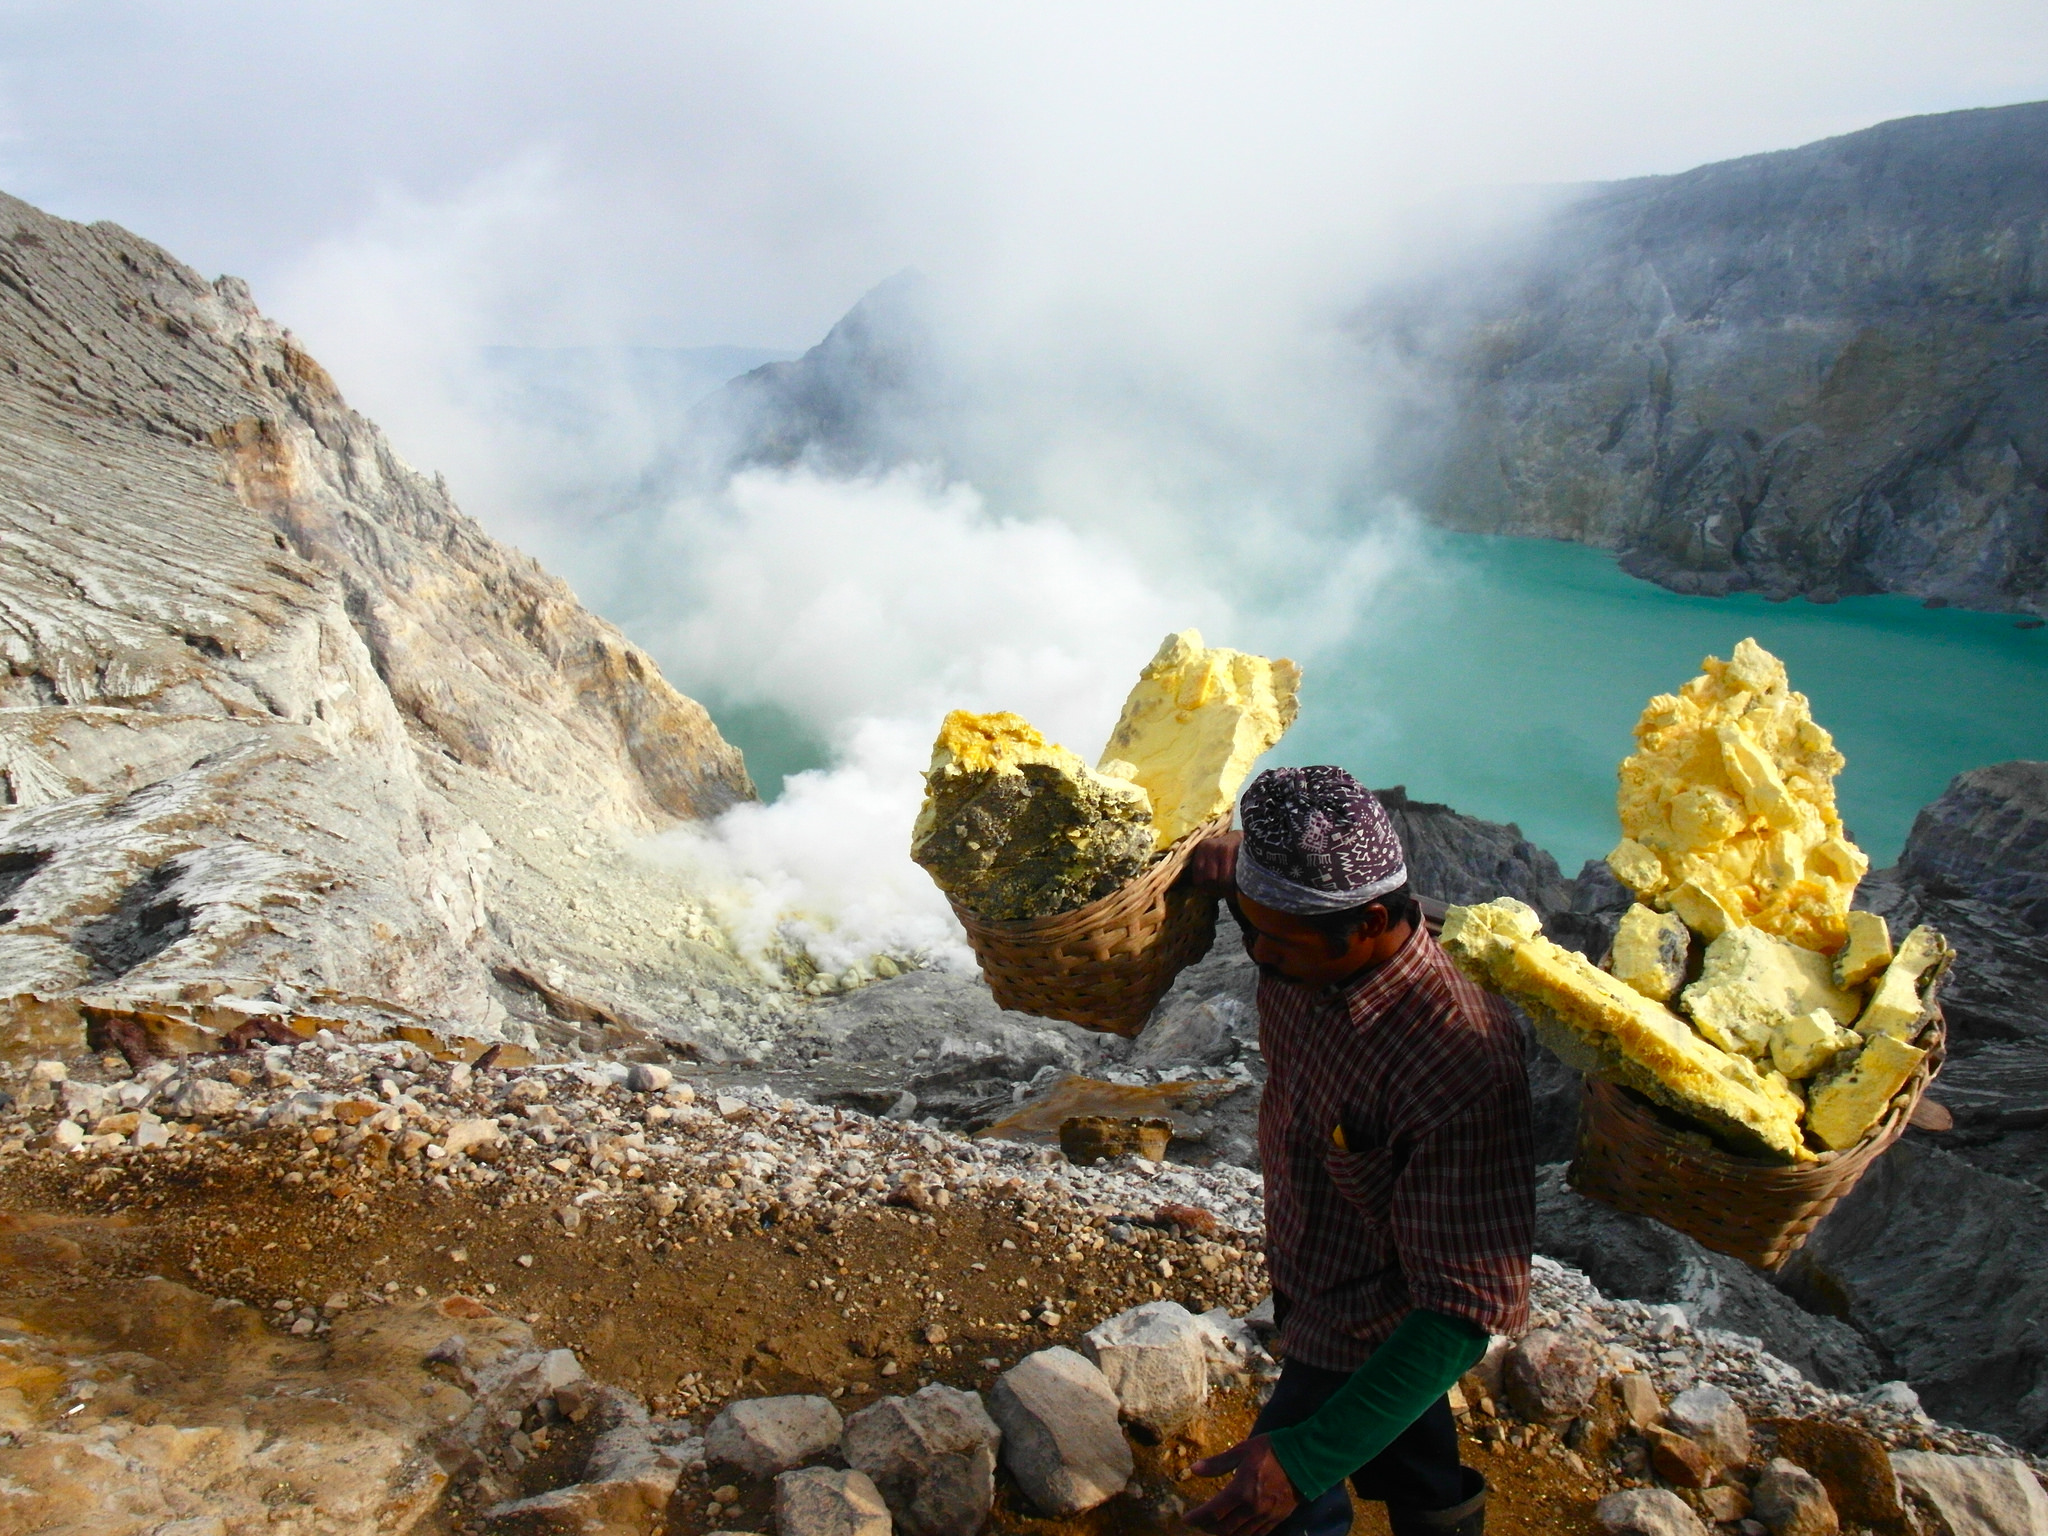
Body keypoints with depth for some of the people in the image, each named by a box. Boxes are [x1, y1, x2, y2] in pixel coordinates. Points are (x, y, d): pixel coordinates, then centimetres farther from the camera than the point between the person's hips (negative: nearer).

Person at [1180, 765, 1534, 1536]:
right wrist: (1233, 858, -14)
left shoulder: (1462, 1074, -41)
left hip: (1369, 1334, -7)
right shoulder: (1310, 954, -20)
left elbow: (1465, 1311, -35)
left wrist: (1306, 1457, -38)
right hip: (1306, 1278, 7)